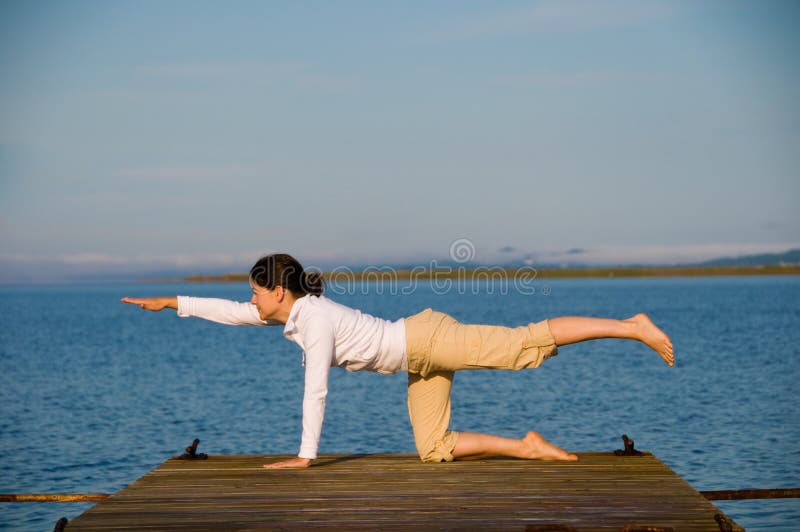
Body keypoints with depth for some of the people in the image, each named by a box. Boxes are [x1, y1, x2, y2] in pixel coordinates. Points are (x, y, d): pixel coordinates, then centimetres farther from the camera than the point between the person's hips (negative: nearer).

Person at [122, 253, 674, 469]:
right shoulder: (288, 313, 9)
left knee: (525, 341, -17)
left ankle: (635, 327, -16)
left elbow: (316, 391, -19)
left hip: (431, 340, -9)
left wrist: (305, 455, -15)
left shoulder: (316, 318, -18)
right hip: (420, 365, 9)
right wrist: (173, 302, 18)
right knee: (435, 450, 5)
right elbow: (234, 313, 20)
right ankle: (530, 447, 5)